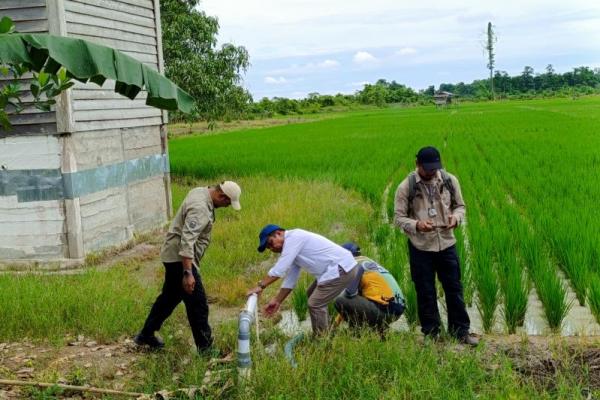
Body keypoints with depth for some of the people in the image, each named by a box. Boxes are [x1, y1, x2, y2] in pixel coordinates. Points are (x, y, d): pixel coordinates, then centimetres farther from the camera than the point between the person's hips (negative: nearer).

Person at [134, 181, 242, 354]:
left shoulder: (201, 192, 5)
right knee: (198, 305, -4)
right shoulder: (200, 208, -26)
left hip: (173, 255, 11)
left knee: (169, 297, 23)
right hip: (180, 258, -11)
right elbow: (187, 241, -33)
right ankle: (205, 349, 4)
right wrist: (187, 273, -35)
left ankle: (146, 335, 35)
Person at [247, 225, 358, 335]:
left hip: (342, 269, -11)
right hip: (336, 269, 11)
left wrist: (260, 286, -15)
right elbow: (291, 278, 19)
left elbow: (279, 269, -20)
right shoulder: (292, 245, 16)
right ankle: (326, 333, 30)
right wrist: (277, 301, 16)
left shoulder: (294, 237, -13)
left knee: (315, 304, -10)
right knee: (312, 295, 24)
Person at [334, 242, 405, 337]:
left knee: (340, 301, -9)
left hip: (384, 309, -9)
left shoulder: (356, 263, -2)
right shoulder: (368, 262, 24)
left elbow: (350, 292, -12)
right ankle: (379, 328, 16)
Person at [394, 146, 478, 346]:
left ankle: (461, 331, 25)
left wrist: (456, 217, -15)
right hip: (420, 247, -2)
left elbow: (460, 205, 9)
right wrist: (416, 225, -27)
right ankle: (430, 334, 22)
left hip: (447, 244, 2)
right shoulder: (406, 187, -11)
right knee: (425, 292, 8)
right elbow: (398, 217, -8)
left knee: (454, 288, 10)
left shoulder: (450, 180, -3)